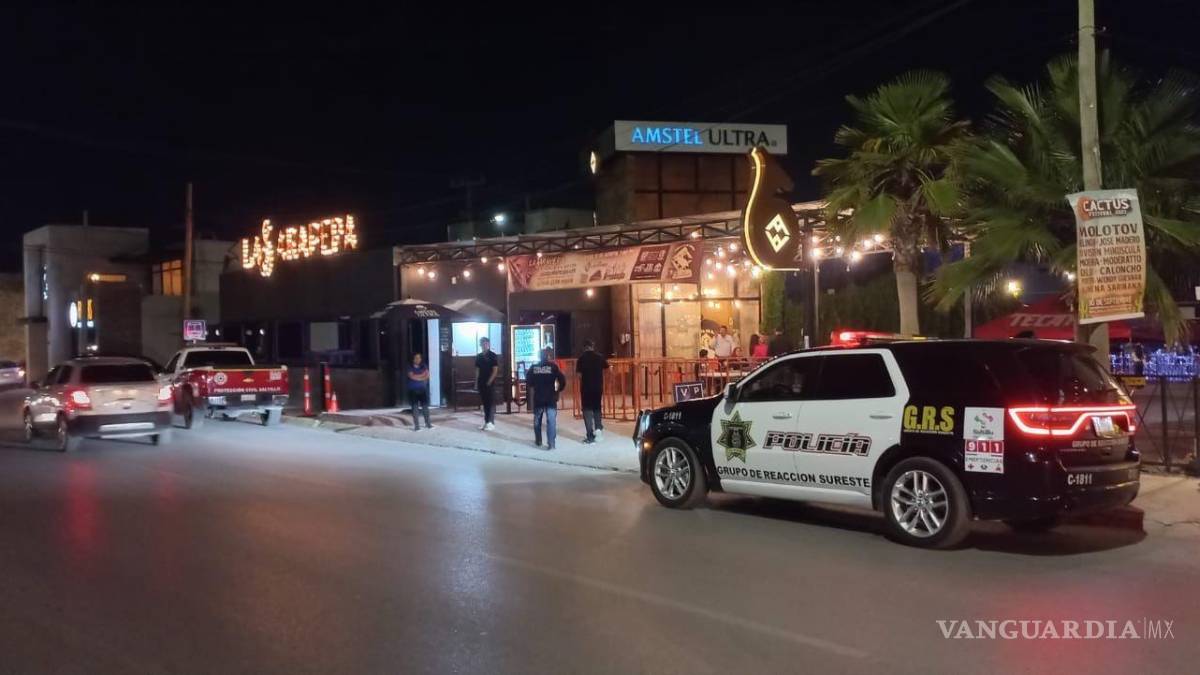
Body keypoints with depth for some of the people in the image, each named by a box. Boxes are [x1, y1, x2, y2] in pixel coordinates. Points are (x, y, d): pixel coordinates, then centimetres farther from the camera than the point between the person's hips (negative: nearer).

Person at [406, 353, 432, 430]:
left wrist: (417, 377, -10)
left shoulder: (424, 366, 9)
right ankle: (416, 425, -3)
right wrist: (422, 375, -7)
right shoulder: (410, 368, 0)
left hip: (423, 389, 2)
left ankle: (428, 424, 12)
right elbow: (412, 376, -15)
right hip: (413, 390, -2)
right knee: (415, 408, -4)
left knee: (425, 406, 1)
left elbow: (427, 375, -3)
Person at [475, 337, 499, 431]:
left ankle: (491, 423, -7)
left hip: (490, 383, -6)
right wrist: (476, 382, 7)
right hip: (481, 383, 6)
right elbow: (477, 370, 14)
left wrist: (489, 382, -14)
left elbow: (495, 370, -10)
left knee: (491, 402, -5)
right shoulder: (479, 356, 11)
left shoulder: (492, 355, -6)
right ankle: (486, 421, 14)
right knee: (484, 402, 9)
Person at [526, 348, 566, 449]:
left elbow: (528, 381, 4)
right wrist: (558, 390, 5)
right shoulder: (553, 366, -4)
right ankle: (551, 444, -11)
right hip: (551, 397, -2)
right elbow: (562, 380, -10)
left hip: (538, 397, 2)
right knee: (551, 421, -4)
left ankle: (538, 441, 26)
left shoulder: (533, 367, 3)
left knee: (537, 420, 19)